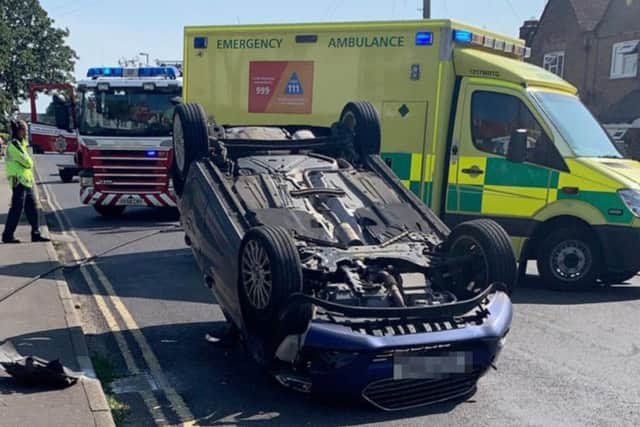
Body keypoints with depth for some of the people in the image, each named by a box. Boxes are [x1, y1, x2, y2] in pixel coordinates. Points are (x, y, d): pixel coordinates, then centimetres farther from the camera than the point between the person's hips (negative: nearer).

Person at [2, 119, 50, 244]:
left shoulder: (22, 143, 17)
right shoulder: (13, 145, -12)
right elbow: (27, 162, -16)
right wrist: (30, 163, 4)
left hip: (27, 181, 9)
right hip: (19, 181, -9)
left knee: (32, 208, 9)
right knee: (17, 209, -6)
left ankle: (36, 234, 13)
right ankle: (7, 235, 1)